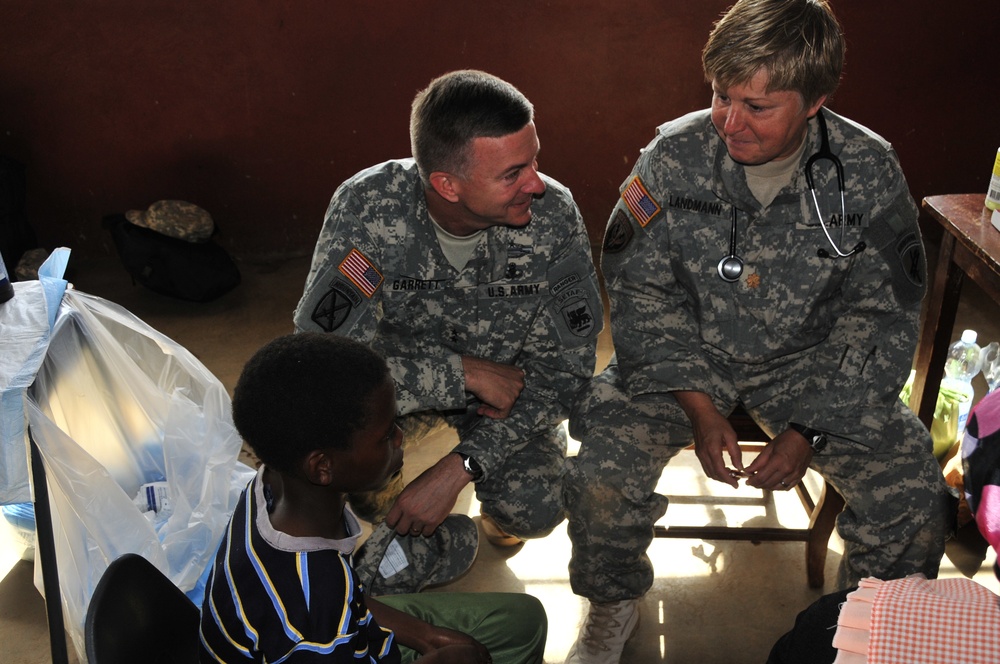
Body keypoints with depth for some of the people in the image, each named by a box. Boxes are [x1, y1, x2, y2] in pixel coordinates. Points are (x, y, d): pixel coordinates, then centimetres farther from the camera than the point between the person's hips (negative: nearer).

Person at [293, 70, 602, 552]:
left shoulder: (553, 214, -25)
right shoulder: (368, 206, -29)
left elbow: (562, 367, -18)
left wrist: (457, 469, -27)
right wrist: (465, 373, -32)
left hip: (508, 386, 0)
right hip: (404, 385, 0)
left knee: (534, 510, -26)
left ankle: (498, 509, 15)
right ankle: (386, 517, 7)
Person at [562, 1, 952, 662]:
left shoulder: (868, 171, -13)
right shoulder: (674, 157, -14)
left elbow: (882, 317, -6)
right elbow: (642, 292, -6)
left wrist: (810, 430, -16)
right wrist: (696, 404, -17)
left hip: (810, 358, 1)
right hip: (687, 355, 0)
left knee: (913, 491, -16)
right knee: (603, 471, -23)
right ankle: (614, 606, 10)